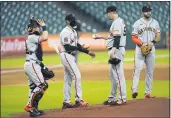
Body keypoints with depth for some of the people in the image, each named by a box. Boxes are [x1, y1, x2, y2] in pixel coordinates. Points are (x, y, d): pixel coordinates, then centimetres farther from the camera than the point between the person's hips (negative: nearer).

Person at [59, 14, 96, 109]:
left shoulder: (73, 31, 15)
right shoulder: (65, 32, -15)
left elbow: (76, 45, 17)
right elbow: (67, 47, -21)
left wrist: (88, 51, 10)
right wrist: (79, 48, -27)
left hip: (72, 56, 10)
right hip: (66, 56, -10)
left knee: (68, 79, 10)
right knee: (77, 76, -14)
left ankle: (66, 102, 13)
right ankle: (79, 100, -12)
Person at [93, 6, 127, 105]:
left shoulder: (117, 22, -12)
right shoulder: (119, 21, 19)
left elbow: (117, 37, -24)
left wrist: (113, 50, -33)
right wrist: (101, 37, 30)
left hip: (117, 50, -11)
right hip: (115, 50, 11)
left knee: (118, 74, -11)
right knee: (113, 75, 16)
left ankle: (122, 99, -11)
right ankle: (112, 98, 23)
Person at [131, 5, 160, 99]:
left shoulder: (155, 22, 11)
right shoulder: (137, 23, 1)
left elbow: (158, 36, 10)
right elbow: (134, 38, -1)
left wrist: (153, 42, -10)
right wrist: (142, 44, -16)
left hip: (151, 49, 4)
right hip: (140, 49, -3)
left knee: (150, 71, 3)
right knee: (138, 69, -15)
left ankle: (148, 93, 7)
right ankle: (134, 90, -22)